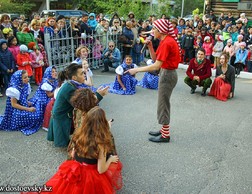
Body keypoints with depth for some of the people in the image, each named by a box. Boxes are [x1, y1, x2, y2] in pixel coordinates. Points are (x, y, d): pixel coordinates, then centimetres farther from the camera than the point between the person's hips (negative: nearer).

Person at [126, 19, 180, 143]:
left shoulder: (166, 43, -21)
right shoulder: (166, 40, 10)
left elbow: (156, 66, -26)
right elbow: (155, 59, 11)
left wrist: (136, 70, -24)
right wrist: (150, 47, -4)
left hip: (167, 75, -10)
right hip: (166, 73, 10)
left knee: (163, 105, 0)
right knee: (163, 103, 17)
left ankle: (165, 135, 12)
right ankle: (164, 130, 29)